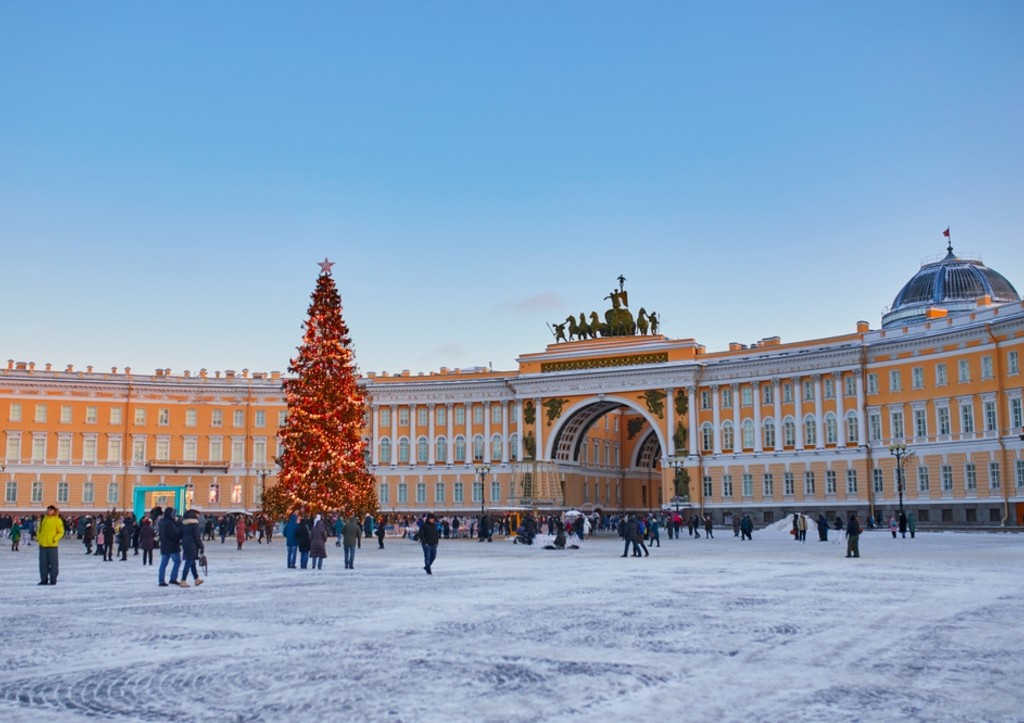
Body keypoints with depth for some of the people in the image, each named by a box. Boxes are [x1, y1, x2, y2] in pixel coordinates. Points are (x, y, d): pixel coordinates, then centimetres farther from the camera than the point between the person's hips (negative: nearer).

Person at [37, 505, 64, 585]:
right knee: (43, 563, 9)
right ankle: (44, 579, 17)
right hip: (42, 544, 5)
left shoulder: (57, 520, -4)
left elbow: (61, 532, -3)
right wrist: (38, 537, 4)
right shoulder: (43, 519, 10)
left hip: (52, 545, -5)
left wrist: (55, 539, -17)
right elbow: (39, 529, 19)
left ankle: (53, 580, 6)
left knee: (53, 563, 0)